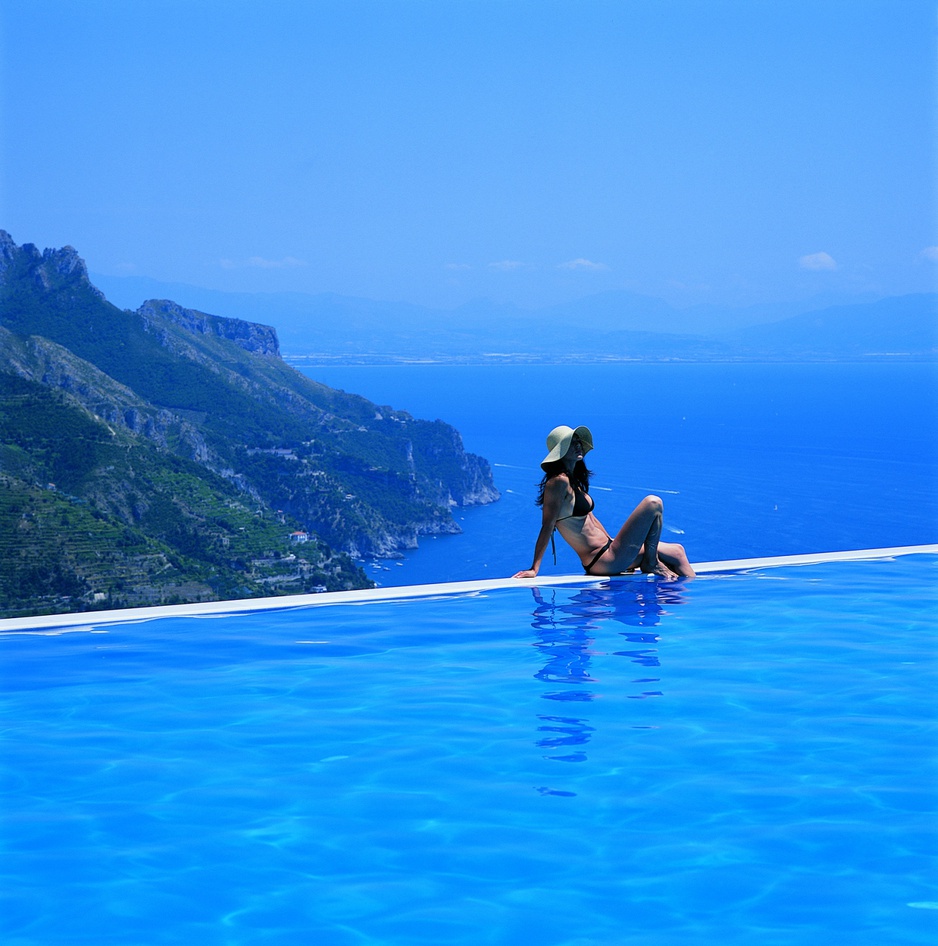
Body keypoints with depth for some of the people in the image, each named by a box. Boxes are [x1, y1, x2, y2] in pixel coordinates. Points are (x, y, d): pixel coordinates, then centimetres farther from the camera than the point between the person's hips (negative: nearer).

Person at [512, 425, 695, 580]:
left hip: (607, 552, 10)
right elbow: (547, 526, -18)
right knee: (653, 503, -11)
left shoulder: (575, 482, 14)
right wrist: (534, 569, -19)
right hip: (603, 562, -10)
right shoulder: (559, 482, -15)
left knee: (677, 552, 13)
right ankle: (651, 563, 0)